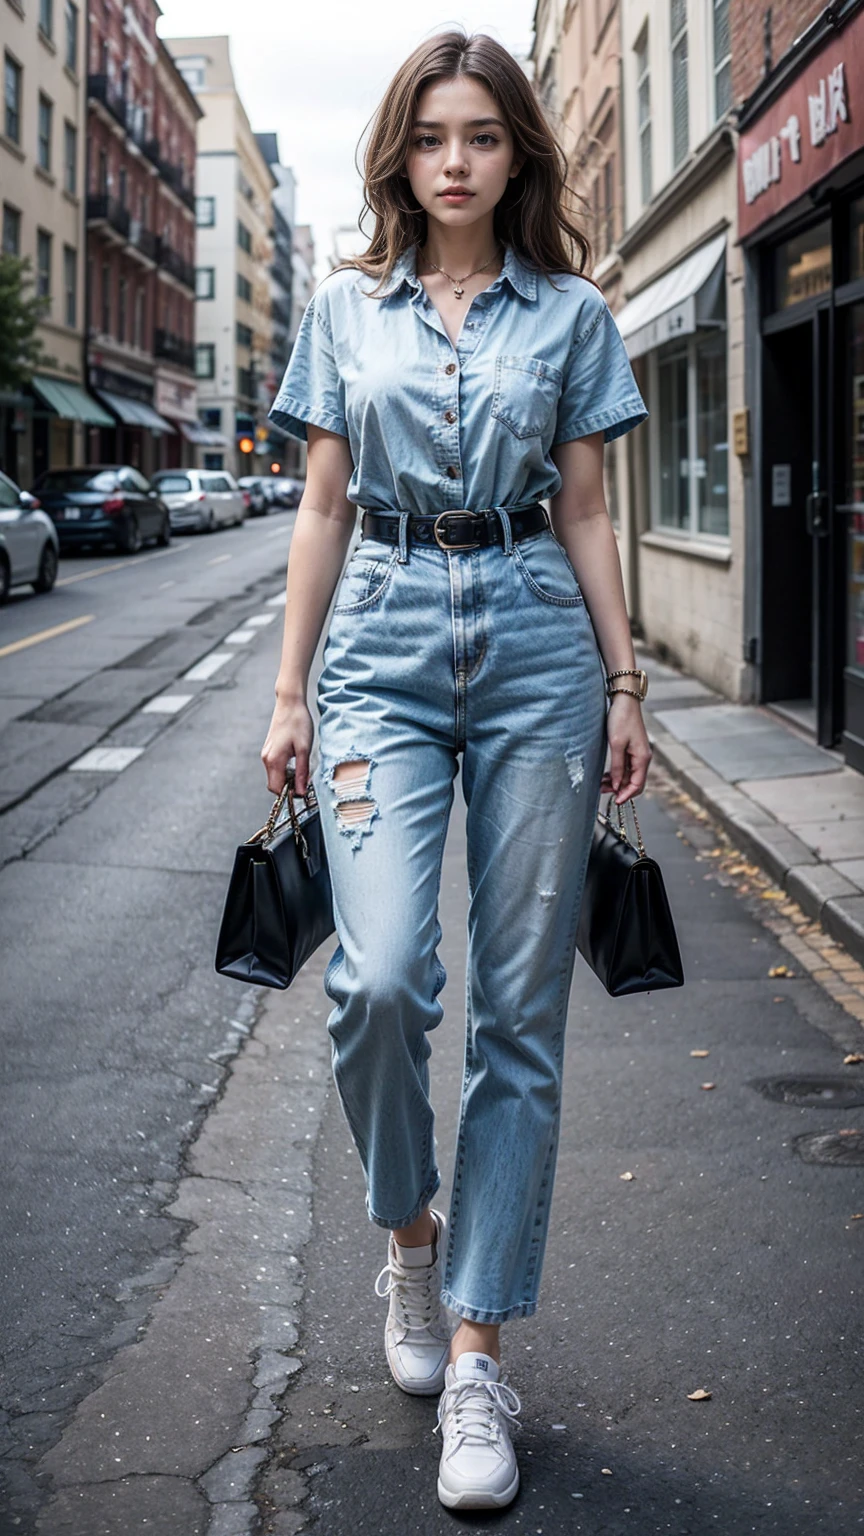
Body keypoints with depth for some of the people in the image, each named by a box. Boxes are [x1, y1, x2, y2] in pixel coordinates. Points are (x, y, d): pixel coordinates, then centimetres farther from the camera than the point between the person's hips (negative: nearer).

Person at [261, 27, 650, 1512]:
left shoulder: (571, 313, 9)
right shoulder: (346, 306, 10)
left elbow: (584, 515, 9)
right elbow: (323, 509, 10)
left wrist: (625, 685, 4)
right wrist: (289, 694, 6)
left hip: (537, 642, 0)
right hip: (384, 642, 0)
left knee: (520, 1010, -1)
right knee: (379, 977, -17)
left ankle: (474, 1359, 7)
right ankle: (407, 1232, 15)